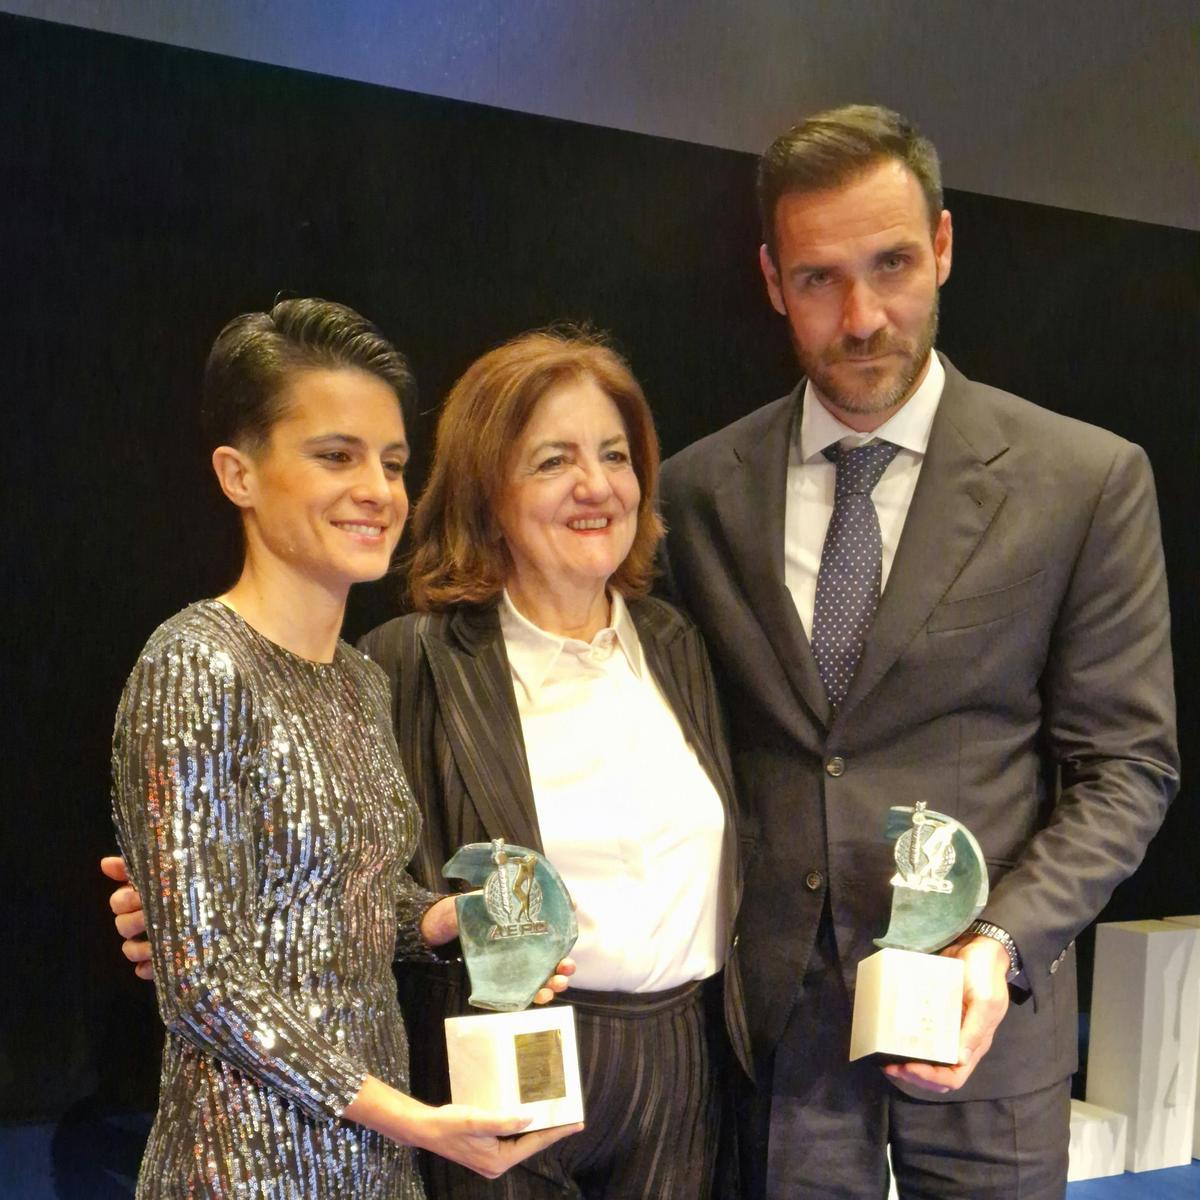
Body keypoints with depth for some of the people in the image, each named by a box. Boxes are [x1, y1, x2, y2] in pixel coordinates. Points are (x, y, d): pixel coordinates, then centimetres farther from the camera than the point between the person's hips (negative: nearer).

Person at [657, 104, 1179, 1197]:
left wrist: (1004, 942, -16)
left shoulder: (1089, 481, -7)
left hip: (981, 1001, -1)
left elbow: (1125, 766, -3)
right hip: (770, 999, 2)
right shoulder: (699, 490, 0)